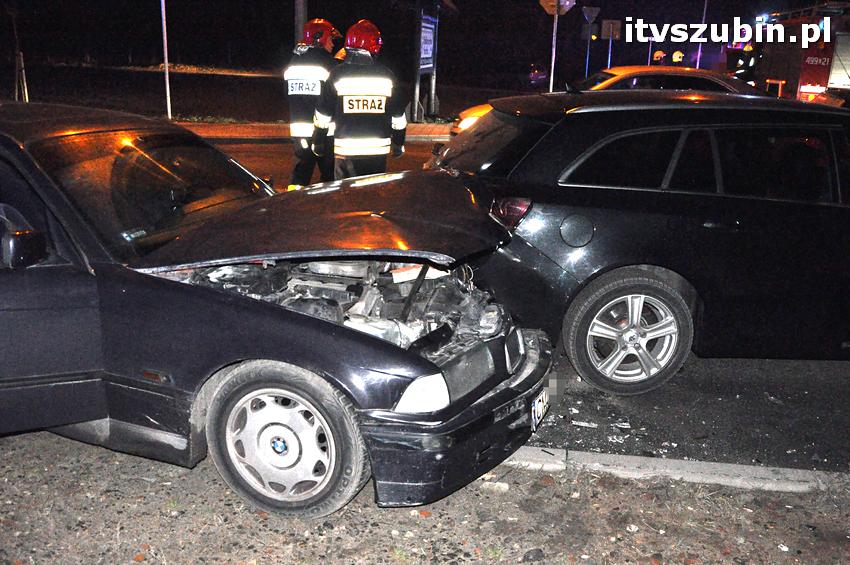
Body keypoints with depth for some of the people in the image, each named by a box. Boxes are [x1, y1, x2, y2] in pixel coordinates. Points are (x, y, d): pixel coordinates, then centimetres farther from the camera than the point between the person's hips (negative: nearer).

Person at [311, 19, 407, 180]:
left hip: (345, 149, -1)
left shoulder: (338, 74, -3)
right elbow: (398, 118, 7)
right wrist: (398, 143, 20)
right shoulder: (387, 76, 1)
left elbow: (323, 115, 1)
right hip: (378, 149, 1)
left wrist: (317, 142, 13)